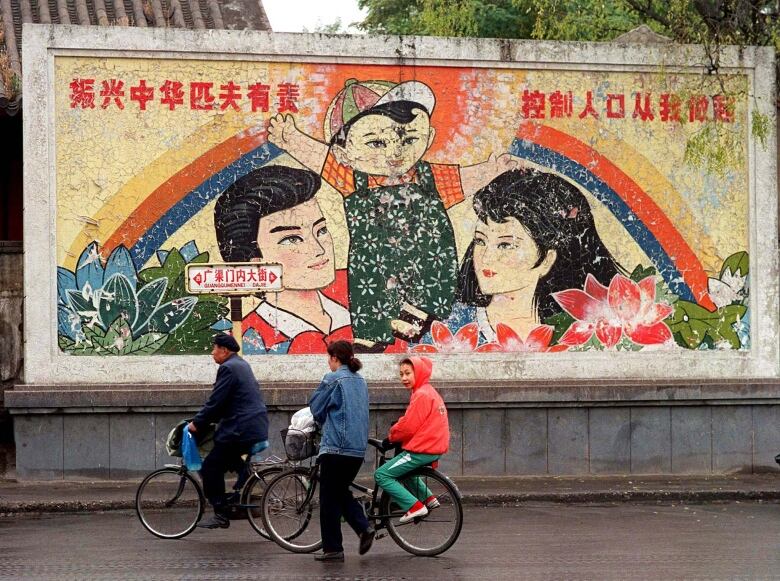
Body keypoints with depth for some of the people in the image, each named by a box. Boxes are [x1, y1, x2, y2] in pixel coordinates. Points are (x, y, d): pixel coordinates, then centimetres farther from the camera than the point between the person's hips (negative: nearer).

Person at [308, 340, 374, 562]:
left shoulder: (333, 379, -10)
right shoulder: (360, 381, 12)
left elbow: (315, 407, -2)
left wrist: (324, 421, 18)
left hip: (336, 446, -7)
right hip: (358, 448, 7)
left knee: (330, 498, 2)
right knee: (342, 491, 20)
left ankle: (332, 548, 4)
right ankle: (364, 527, 2)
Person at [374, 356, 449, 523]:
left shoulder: (421, 395, -16)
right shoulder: (429, 392, 15)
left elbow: (408, 427, -18)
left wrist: (391, 437, -2)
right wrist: (396, 432, 9)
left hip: (422, 450, -10)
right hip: (435, 447, 10)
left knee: (382, 475, -7)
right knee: (402, 468, 34)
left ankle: (414, 507, -15)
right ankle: (428, 499, 25)